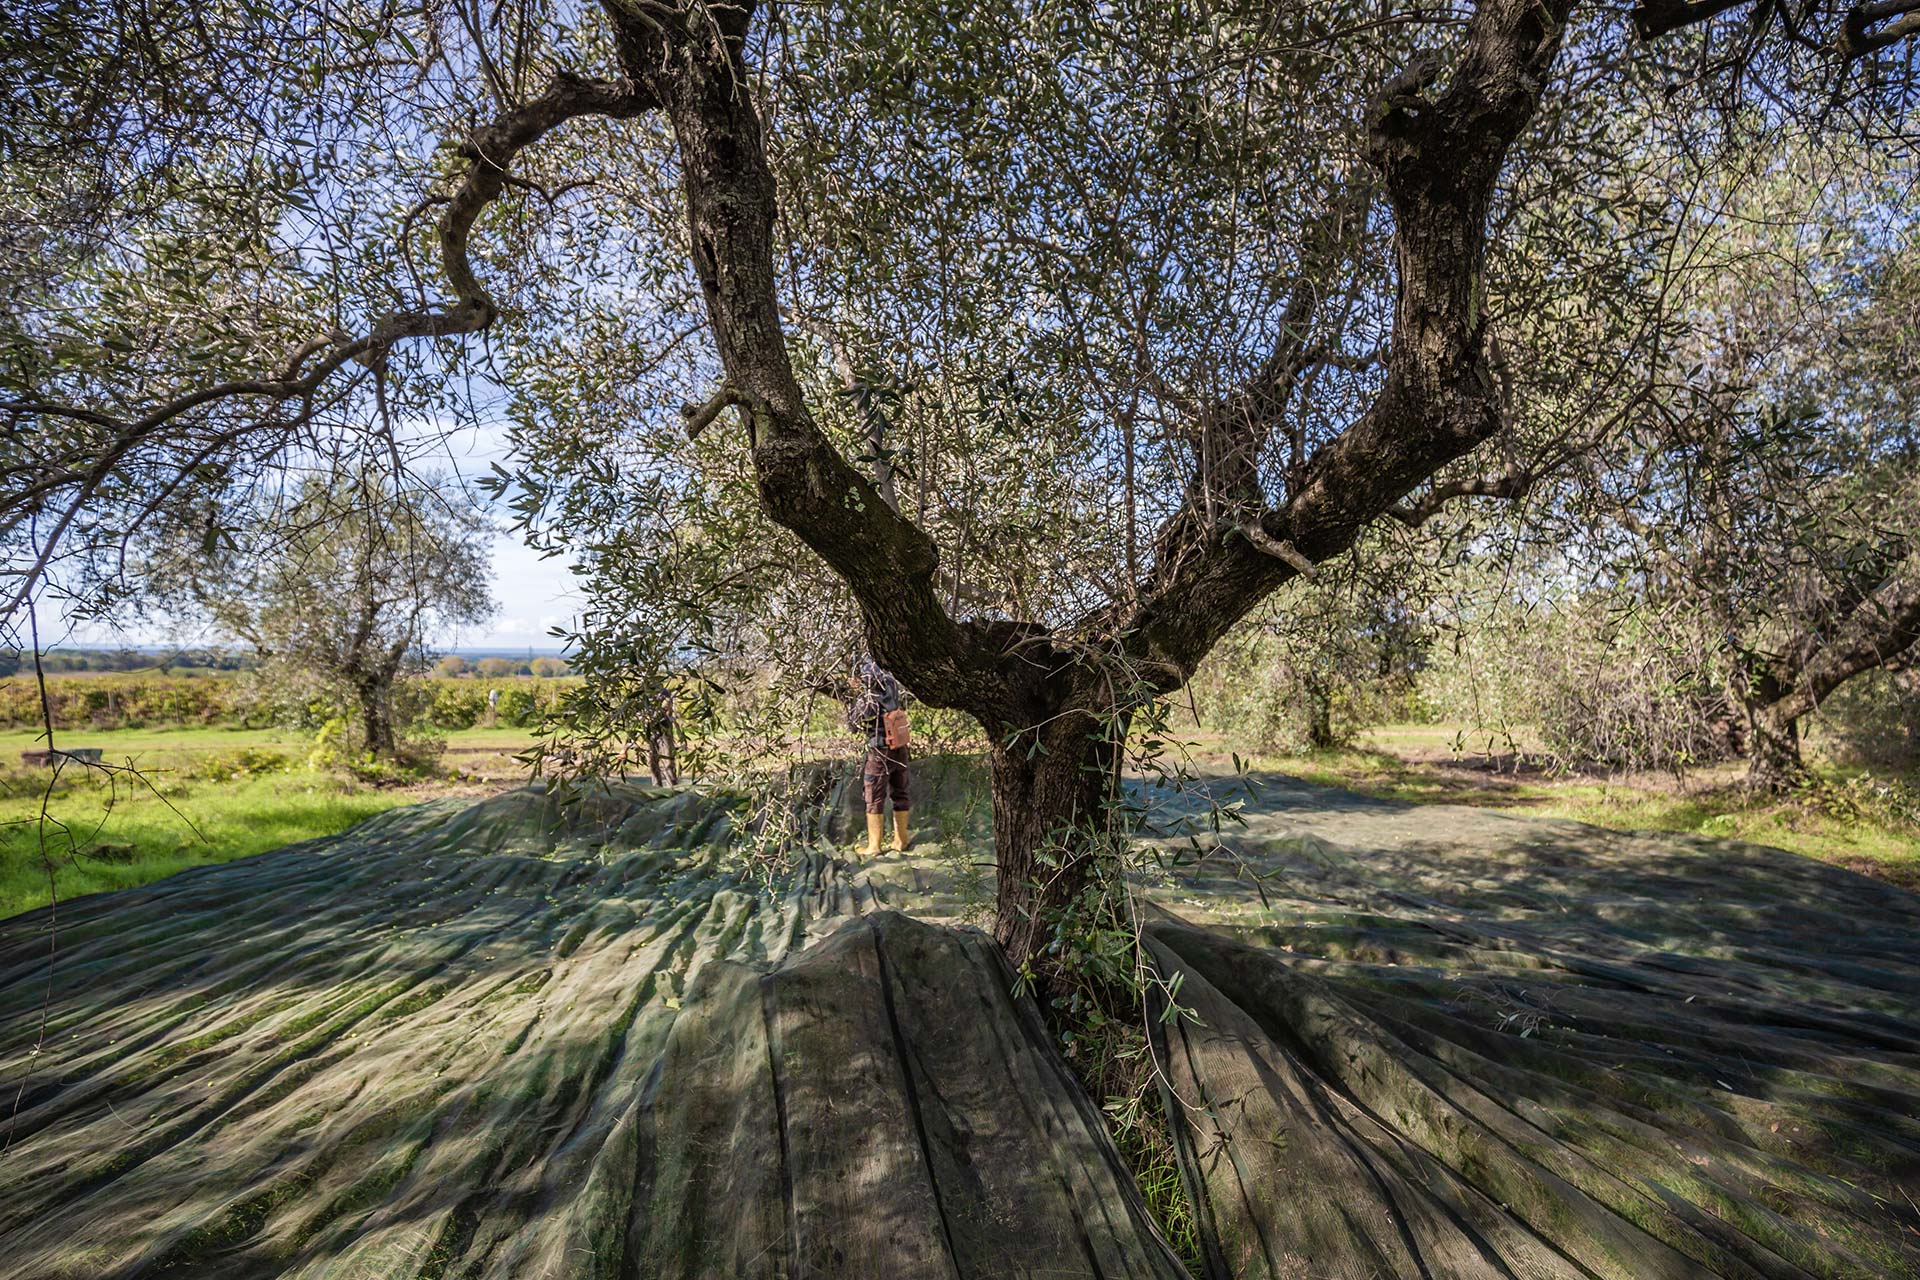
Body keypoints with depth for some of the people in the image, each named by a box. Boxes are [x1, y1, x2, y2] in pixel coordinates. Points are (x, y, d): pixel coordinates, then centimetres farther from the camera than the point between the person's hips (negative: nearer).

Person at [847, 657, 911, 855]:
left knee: (875, 800, 5)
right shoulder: (893, 691, -3)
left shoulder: (866, 701, -19)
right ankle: (900, 842, 23)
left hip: (881, 754, -6)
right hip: (900, 750, 6)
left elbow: (852, 725, -4)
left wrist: (856, 698, -1)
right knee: (900, 795, 16)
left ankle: (874, 846, 8)